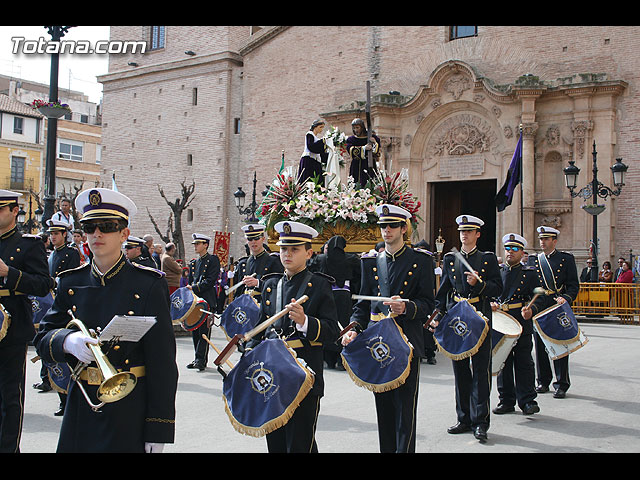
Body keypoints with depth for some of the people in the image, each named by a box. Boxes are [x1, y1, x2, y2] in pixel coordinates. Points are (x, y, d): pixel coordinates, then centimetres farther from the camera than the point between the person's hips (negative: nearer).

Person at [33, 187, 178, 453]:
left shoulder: (148, 284, -7)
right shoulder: (71, 283, 6)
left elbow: (162, 359, -9)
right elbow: (42, 339, 5)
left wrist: (158, 431, -12)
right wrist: (68, 341, -20)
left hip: (130, 413, -4)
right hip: (81, 408, 4)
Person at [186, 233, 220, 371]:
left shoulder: (213, 260, -2)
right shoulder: (193, 263, 19)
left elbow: (210, 281, -12)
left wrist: (194, 288, -15)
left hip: (207, 301, -7)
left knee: (204, 331, -8)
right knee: (195, 331, 7)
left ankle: (201, 360, -8)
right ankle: (198, 359, 14)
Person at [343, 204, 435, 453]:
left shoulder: (420, 260, 1)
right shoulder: (370, 262, 12)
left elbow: (427, 303, -2)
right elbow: (363, 303, 11)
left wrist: (406, 307, -22)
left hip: (406, 342, -4)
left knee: (405, 406, -3)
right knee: (383, 405, 11)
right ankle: (386, 448, 22)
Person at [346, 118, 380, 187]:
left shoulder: (372, 138, 8)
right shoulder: (351, 139, 11)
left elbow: (377, 154, 1)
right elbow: (351, 151, -8)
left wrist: (375, 143, -16)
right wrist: (364, 148, -18)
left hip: (369, 168, -1)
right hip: (356, 169, 1)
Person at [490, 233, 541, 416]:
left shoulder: (530, 274, 4)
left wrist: (530, 310, -23)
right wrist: (491, 304, -5)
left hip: (522, 324, -3)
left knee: (524, 363, -1)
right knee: (503, 363, 8)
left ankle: (527, 401, 6)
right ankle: (506, 401, 17)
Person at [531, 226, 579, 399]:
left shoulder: (566, 259, 4)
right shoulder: (533, 260, 11)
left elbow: (574, 285, -1)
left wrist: (566, 298, -19)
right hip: (539, 308, 3)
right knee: (540, 346, 7)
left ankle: (561, 385, 6)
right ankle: (543, 381, 20)